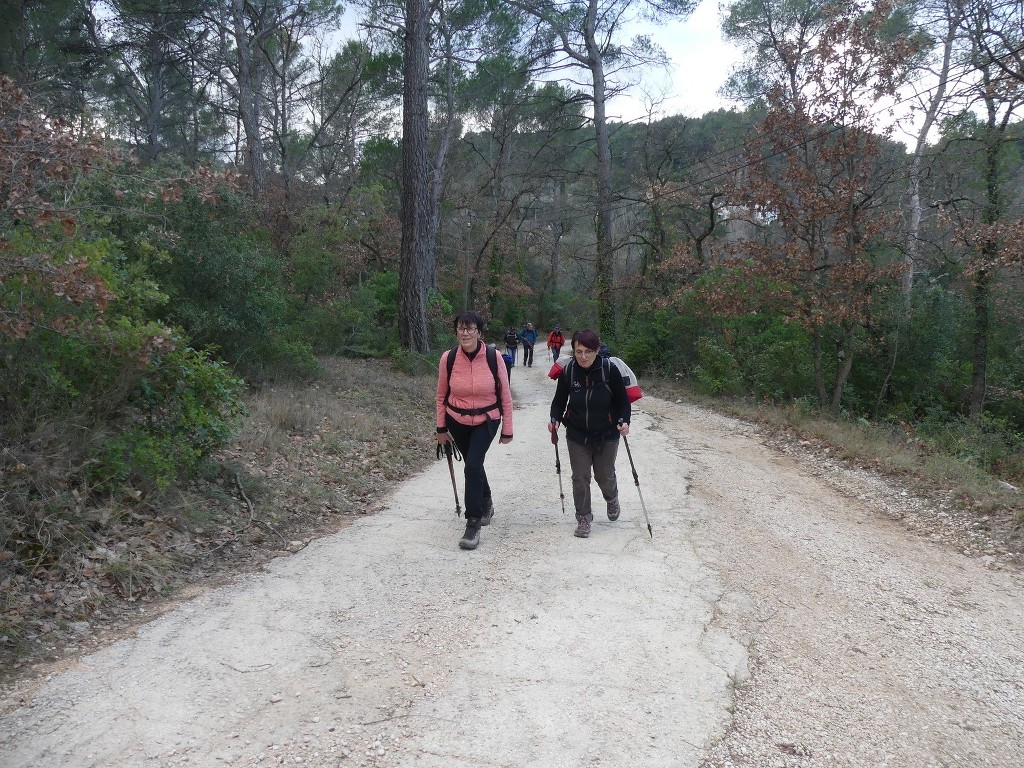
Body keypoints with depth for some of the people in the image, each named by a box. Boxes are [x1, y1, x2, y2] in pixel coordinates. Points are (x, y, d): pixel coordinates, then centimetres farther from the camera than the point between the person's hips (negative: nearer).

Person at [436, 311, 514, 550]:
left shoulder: (493, 357, -15)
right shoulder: (448, 358, -10)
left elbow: (505, 395, -6)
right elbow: (441, 396, 3)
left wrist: (507, 430, -3)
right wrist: (441, 428, 4)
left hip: (486, 421, -3)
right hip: (457, 422, 3)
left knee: (473, 465, -19)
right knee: (473, 465, 17)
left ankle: (473, 525, -9)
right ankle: (486, 503, 46)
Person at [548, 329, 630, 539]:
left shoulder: (609, 370, -17)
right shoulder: (568, 371, -11)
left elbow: (623, 401, -7)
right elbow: (559, 400, 1)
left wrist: (624, 421, -23)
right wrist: (555, 419, -16)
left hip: (606, 435, -1)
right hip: (577, 435, 1)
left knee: (604, 476, 13)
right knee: (580, 478, 3)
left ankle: (612, 498, 47)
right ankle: (584, 518, 20)